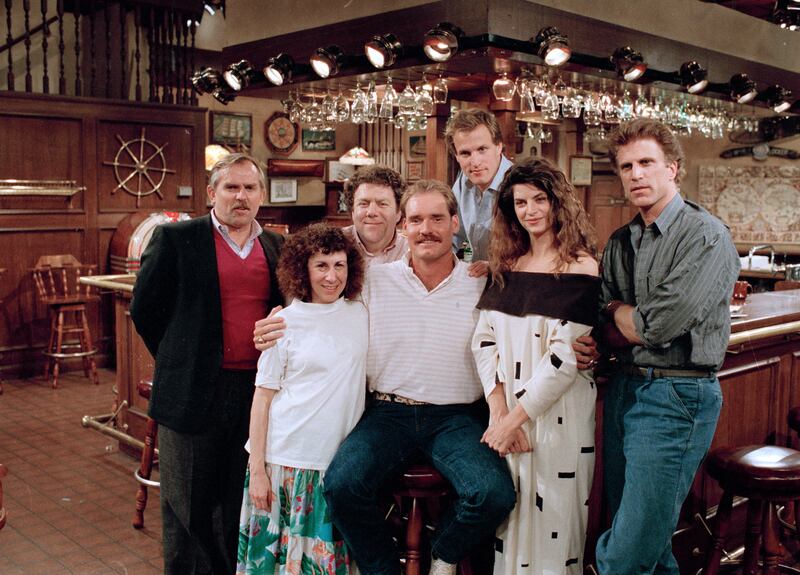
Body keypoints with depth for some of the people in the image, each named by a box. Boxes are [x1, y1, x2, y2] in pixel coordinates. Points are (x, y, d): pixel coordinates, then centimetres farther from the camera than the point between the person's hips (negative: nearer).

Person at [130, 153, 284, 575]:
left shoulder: (275, 246, 8)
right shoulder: (175, 238, -4)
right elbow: (144, 308, 0)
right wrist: (179, 361, 3)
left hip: (257, 390, 4)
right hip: (195, 392, -3)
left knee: (243, 501, 15)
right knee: (189, 504, 10)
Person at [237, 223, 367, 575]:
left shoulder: (361, 315, 4)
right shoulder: (285, 322, -5)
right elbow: (263, 398, -2)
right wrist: (257, 469, -5)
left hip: (340, 459, 3)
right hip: (286, 458, -2)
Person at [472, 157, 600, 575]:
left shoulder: (580, 267, -8)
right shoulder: (505, 265, 8)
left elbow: (565, 357, -15)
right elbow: (483, 341, 2)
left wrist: (514, 418, -14)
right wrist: (498, 412, -10)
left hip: (557, 416, -5)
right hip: (505, 418, 5)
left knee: (550, 522, 5)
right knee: (506, 518, 14)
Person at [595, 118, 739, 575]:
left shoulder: (707, 236, -10)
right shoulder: (620, 244, 13)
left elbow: (657, 324, -20)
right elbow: (608, 327, 10)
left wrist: (618, 310, 0)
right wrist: (636, 321, -12)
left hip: (677, 396, -7)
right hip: (623, 390, 7)